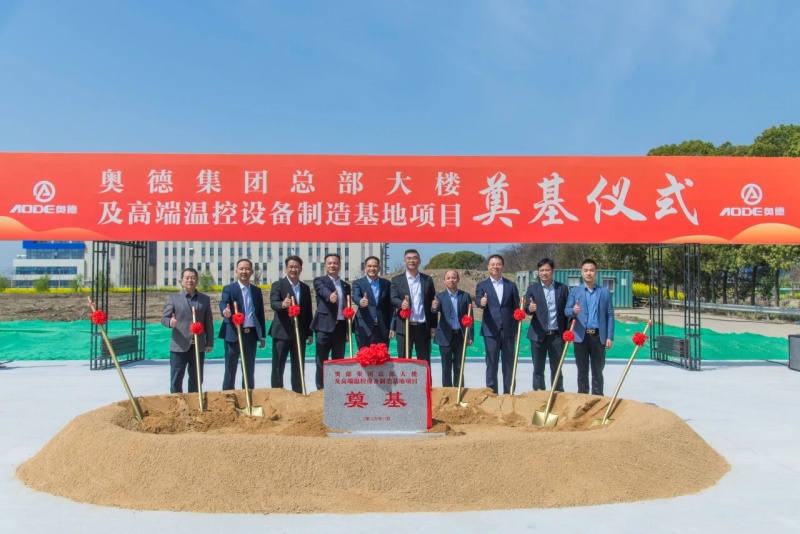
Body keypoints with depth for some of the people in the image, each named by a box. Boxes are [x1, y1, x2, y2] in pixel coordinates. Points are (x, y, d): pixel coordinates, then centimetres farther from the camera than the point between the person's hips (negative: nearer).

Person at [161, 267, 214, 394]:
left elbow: (208, 322, 10)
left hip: (199, 346, 3)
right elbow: (164, 318, 0)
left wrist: (209, 342, 6)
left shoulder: (205, 299, 10)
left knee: (196, 380, 11)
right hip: (179, 346, -2)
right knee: (176, 380, 1)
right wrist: (170, 322, -24)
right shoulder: (173, 298, 2)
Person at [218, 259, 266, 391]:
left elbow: (260, 314, 12)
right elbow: (223, 304, -20)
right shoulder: (229, 289, -1)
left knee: (250, 369, 11)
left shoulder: (257, 290, 11)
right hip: (233, 334, -4)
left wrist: (262, 336, 10)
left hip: (251, 334, 4)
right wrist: (226, 312, -44)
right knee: (230, 368, 2)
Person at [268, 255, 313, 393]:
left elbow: (308, 312, 13)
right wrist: (283, 304, -41)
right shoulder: (278, 285, -3)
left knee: (299, 367, 10)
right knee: (278, 367, 1)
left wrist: (310, 333, 10)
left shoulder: (305, 288, 11)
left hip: (300, 333, 4)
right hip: (282, 332, -4)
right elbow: (273, 304, -19)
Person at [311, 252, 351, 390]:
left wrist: (349, 330, 11)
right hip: (325, 326, -4)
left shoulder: (346, 286, 16)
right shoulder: (319, 281, 2)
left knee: (338, 361, 9)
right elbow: (324, 291, -22)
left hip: (341, 327, 4)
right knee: (322, 362, 0)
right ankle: (321, 389, 6)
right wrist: (330, 296, -45)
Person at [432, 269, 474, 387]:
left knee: (459, 367, 9)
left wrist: (470, 336, -2)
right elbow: (435, 310, -17)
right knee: (446, 367, 5)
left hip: (461, 336, 1)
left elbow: (469, 317, 4)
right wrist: (434, 307, -42)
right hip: (446, 336, -1)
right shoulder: (440, 296, 1)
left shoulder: (465, 296, 4)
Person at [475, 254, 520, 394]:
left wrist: (517, 330, 4)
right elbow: (478, 301, -14)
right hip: (491, 331, -2)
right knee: (491, 364, 2)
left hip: (508, 330, 2)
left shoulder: (511, 285, 9)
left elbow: (516, 308, 9)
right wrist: (481, 302, -39)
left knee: (509, 364, 7)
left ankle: (508, 393, 15)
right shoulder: (482, 286, 5)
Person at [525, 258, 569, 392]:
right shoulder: (532, 288, 3)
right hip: (538, 335, 0)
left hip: (557, 335, 0)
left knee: (557, 369, 8)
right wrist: (530, 308, -28)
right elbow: (526, 309, -4)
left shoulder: (563, 288, 5)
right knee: (538, 370, 6)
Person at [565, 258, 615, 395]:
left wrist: (610, 337, -3)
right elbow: (566, 310, -1)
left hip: (598, 336, 0)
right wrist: (573, 310, -25)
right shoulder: (575, 291, 7)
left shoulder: (605, 291, 7)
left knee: (597, 371, 7)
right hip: (581, 336, 0)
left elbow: (610, 315, 5)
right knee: (582, 371, 7)